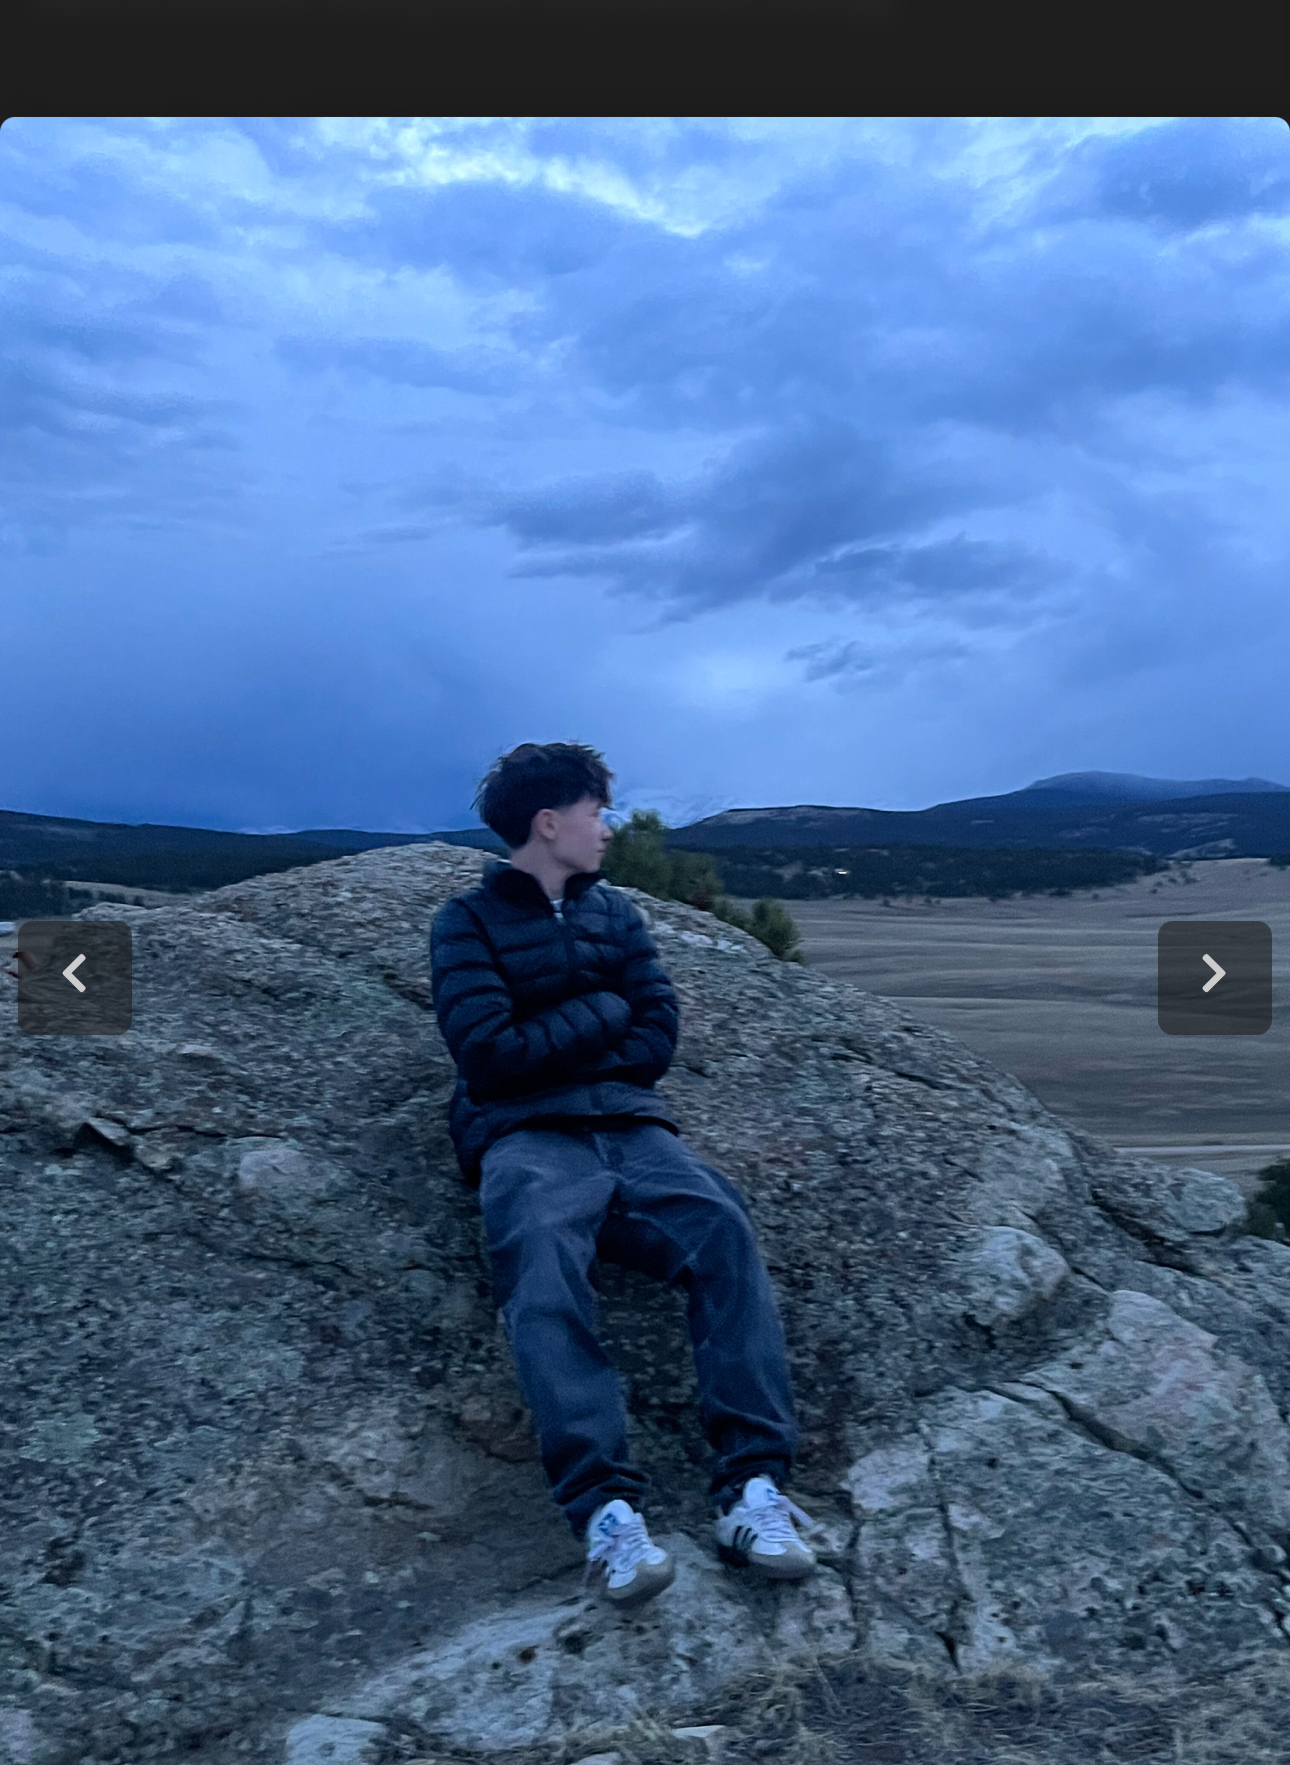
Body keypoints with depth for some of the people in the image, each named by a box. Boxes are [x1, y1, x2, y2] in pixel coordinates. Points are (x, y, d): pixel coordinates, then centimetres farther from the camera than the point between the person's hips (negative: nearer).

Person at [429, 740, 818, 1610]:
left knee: (722, 1225, -27)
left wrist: (552, 1055, -1)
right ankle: (605, 1508, -41)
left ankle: (754, 1486, -32)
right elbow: (491, 1056, -5)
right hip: (527, 1138, -3)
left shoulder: (616, 911, 22)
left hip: (631, 1127, 4)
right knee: (542, 1255, -36)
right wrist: (603, 1013, 2)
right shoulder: (470, 921, 9)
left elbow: (657, 1038, 10)